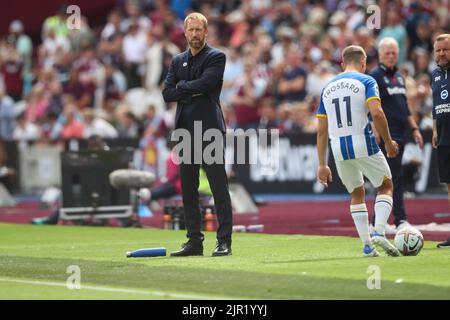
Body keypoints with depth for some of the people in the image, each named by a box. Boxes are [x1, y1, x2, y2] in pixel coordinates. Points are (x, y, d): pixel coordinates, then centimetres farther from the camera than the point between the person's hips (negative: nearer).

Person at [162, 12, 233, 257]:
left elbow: (204, 84, -15)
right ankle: (194, 241, 11)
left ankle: (224, 241, -6)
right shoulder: (178, 61, 17)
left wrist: (181, 87, -1)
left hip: (210, 129, -6)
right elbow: (167, 94, 6)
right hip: (185, 131, 6)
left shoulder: (216, 57, 1)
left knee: (219, 188, -6)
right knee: (188, 189, 6)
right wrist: (193, 91, -6)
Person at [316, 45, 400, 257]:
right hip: (364, 144, -4)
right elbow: (377, 113, -16)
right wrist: (389, 143, -5)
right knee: (385, 187, 14)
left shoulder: (328, 88, 15)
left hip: (339, 149, 4)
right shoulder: (366, 81, 0)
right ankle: (379, 232, -7)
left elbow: (321, 130, 12)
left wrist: (322, 165, 15)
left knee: (357, 195, 20)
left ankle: (366, 244, 11)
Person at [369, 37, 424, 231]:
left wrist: (414, 129, 21)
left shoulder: (399, 76, 19)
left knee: (386, 179, 10)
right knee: (395, 177, -13)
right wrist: (375, 133, -20)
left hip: (400, 134, 8)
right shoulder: (374, 76, -6)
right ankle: (400, 220, -14)